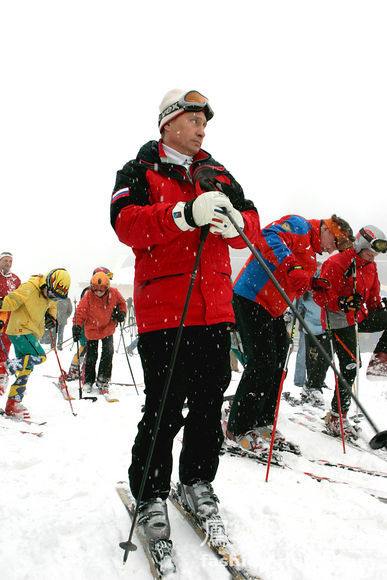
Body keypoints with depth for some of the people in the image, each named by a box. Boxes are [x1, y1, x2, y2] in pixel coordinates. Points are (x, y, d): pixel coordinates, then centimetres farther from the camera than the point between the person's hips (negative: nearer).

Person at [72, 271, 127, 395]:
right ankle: (88, 381, 25)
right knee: (91, 356, 5)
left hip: (108, 328, 1)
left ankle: (103, 381, 6)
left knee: (108, 353, -8)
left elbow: (121, 302, 9)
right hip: (92, 329, -1)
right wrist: (77, 326, -26)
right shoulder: (88, 295, -18)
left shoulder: (114, 293, -11)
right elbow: (80, 311, -16)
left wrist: (121, 312, -7)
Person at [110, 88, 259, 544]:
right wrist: (184, 214, -26)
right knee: (164, 408, -3)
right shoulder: (139, 172, 7)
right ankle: (150, 495, 16)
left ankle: (197, 481, 29)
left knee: (209, 401, 10)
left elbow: (251, 225, 11)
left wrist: (233, 222, -13)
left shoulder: (217, 175, 20)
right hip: (162, 309, -4)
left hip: (215, 308, 5)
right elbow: (126, 224, -12)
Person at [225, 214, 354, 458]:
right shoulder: (299, 226, -6)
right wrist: (291, 266, -35)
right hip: (251, 299, -10)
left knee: (276, 365, 10)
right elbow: (269, 237, -24)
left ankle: (262, 422, 21)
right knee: (262, 363, -12)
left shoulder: (310, 256, 24)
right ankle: (240, 428, -2)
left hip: (272, 309, 11)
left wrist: (311, 283, 6)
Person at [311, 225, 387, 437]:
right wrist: (341, 302, -32)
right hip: (340, 322, -7)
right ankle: (337, 415, 1)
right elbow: (319, 295, -17)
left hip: (360, 317, 7)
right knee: (349, 368, -10)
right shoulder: (336, 264, -13)